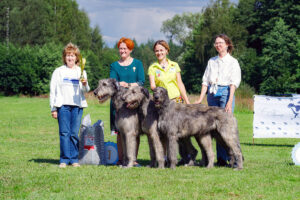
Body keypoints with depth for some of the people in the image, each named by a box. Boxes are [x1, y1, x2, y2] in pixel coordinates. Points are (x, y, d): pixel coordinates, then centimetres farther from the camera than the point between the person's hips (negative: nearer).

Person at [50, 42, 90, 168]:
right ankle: (64, 159, -1)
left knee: (74, 133, 0)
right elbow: (53, 90, 7)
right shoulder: (58, 71, 9)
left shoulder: (81, 72, 13)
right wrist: (53, 109, 1)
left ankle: (74, 159, 6)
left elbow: (86, 90, 4)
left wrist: (85, 84, -19)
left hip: (77, 106, 1)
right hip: (63, 105, -1)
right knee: (64, 133, -4)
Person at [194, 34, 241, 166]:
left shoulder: (232, 62, 3)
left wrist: (230, 101, -16)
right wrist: (200, 99, 4)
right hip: (212, 94, 5)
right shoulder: (211, 61, 17)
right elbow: (205, 81, 15)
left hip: (225, 93, -5)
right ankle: (221, 159, 5)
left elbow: (234, 83, -6)